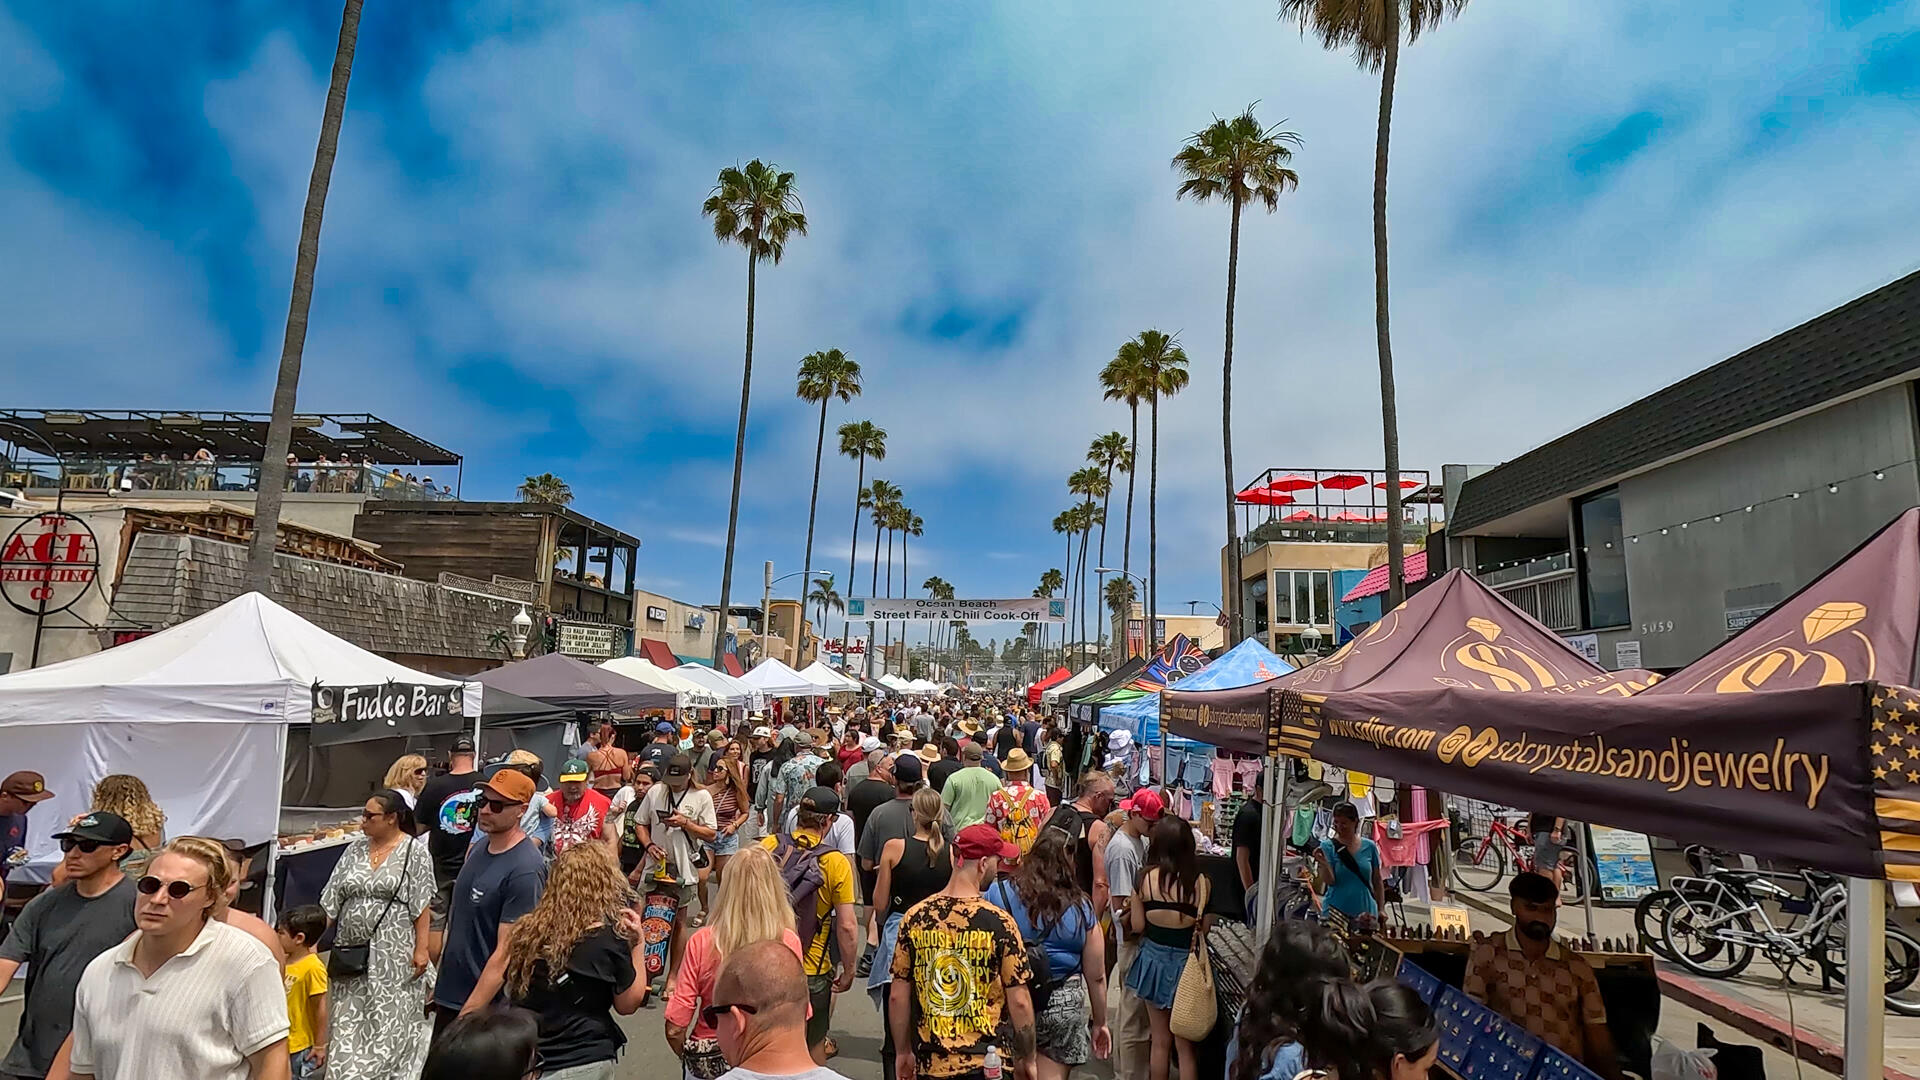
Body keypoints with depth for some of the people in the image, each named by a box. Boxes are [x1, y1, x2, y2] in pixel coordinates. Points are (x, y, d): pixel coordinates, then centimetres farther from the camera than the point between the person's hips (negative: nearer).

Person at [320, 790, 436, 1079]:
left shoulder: (414, 850, -8)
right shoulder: (356, 848, 6)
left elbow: (422, 905, -9)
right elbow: (331, 901, 9)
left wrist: (421, 948, -13)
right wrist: (312, 936, 4)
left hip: (392, 954, -5)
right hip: (352, 952, 5)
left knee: (388, 1023, 4)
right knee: (348, 1023, 10)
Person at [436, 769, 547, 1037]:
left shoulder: (524, 870, -23)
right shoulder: (478, 848, 4)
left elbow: (505, 953, -22)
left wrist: (468, 1015, -22)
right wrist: (440, 981, 13)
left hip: (489, 1005, -8)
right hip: (448, 995, 8)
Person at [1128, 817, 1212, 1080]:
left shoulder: (1146, 878, -12)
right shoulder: (1199, 881, -15)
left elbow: (1137, 926, -8)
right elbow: (1206, 928, -9)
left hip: (1154, 958, 1)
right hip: (1185, 962, -1)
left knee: (1160, 1040, 18)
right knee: (1185, 1044, 15)